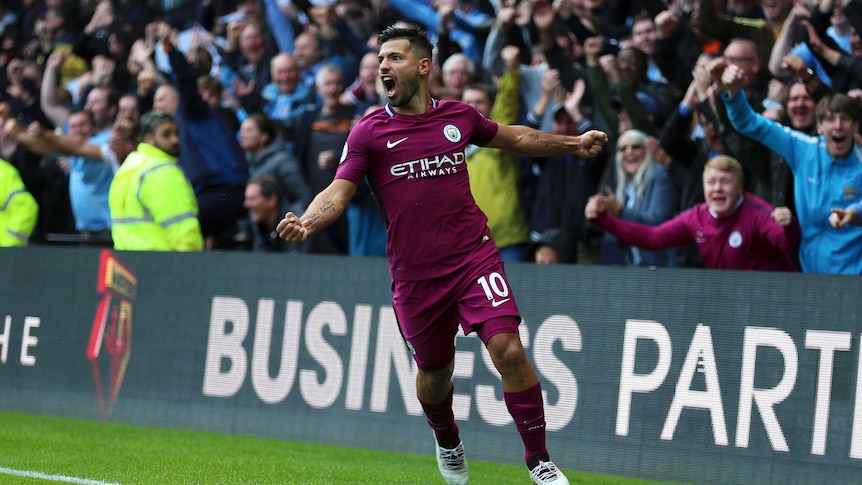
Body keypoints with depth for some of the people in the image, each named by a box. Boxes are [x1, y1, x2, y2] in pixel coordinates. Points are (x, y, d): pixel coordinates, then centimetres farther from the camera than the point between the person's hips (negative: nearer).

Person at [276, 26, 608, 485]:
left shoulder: (458, 116, 5)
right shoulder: (368, 132, -2)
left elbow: (513, 137, 23)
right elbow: (338, 192, -10)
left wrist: (574, 144, 23)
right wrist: (306, 222, -30)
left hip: (474, 258, 0)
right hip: (415, 274, 0)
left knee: (508, 351, -16)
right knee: (434, 371, 12)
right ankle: (448, 443, 46)